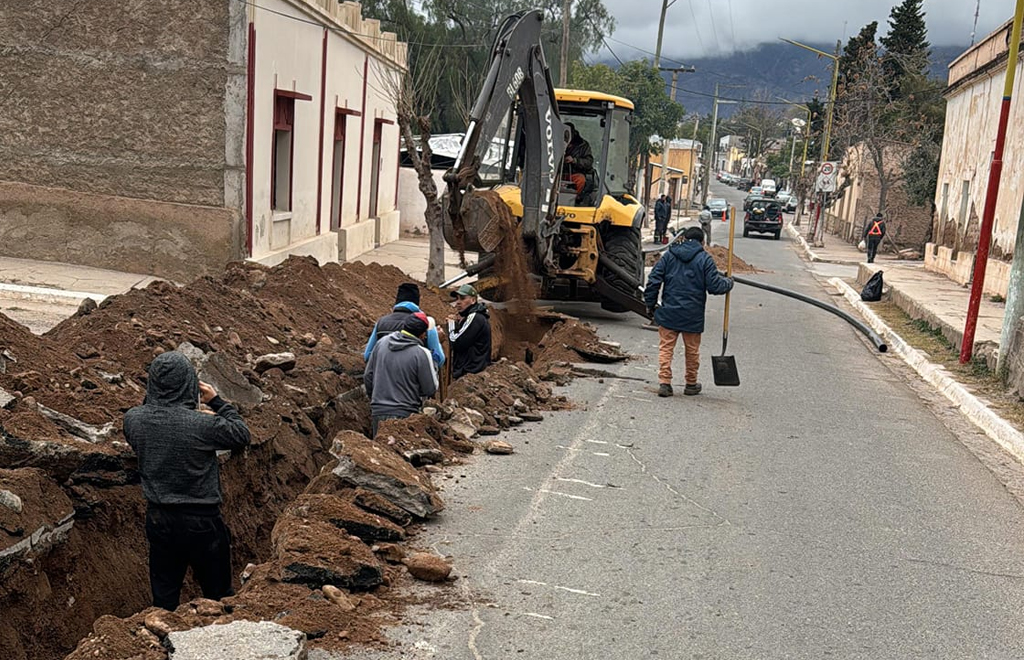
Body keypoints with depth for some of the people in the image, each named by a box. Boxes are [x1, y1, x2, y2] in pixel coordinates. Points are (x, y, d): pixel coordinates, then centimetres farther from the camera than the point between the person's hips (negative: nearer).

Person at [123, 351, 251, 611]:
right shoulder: (203, 425, -24)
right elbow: (242, 435, -6)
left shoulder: (132, 419, -10)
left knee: (164, 596, 19)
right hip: (201, 522, -4)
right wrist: (217, 401, 2)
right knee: (218, 597, 15)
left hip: (158, 519, 4)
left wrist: (158, 398, 9)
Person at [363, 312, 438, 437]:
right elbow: (431, 389, -6)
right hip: (405, 415, -5)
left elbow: (368, 376, 10)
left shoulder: (382, 342, 2)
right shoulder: (421, 353, -14)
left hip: (378, 412, 5)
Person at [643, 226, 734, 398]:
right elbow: (714, 286, -8)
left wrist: (650, 304, 9)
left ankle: (664, 383, -1)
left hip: (668, 313, 1)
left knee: (665, 348, 6)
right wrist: (728, 282, 12)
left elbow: (654, 280, -1)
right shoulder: (705, 259, -4)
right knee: (692, 350, 14)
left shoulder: (669, 255, 2)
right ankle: (691, 384, 25)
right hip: (693, 316, -1)